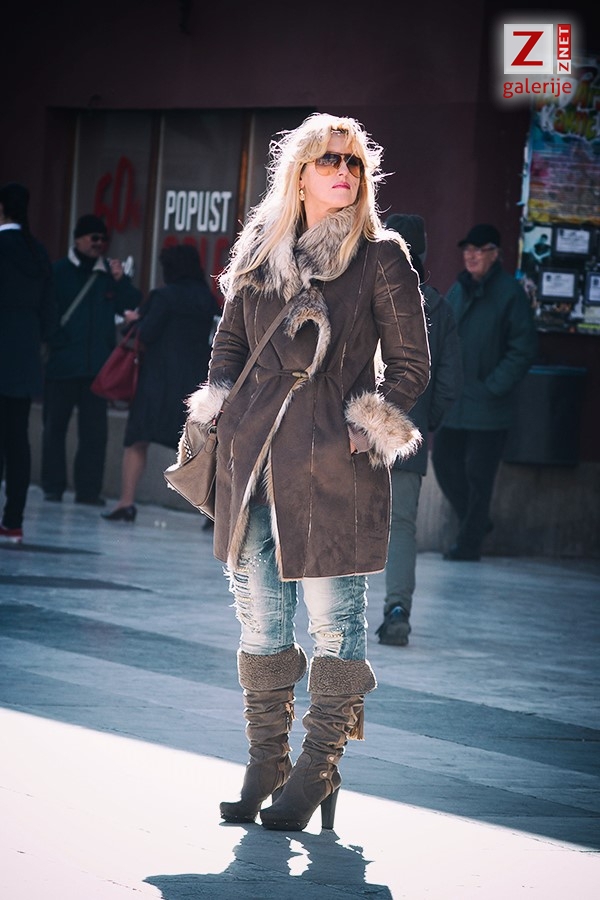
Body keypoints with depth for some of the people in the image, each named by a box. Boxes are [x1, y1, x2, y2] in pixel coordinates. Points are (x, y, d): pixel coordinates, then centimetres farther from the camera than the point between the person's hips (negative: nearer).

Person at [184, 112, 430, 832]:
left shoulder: (381, 258, 2)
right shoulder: (258, 257, 12)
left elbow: (411, 365, 5)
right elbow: (228, 347, 21)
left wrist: (368, 429, -4)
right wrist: (220, 418, 9)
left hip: (334, 462, -4)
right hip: (253, 458, 4)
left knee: (333, 620, -4)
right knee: (259, 617, 6)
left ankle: (316, 775, 3)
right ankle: (265, 766, 15)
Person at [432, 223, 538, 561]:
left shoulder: (510, 292, -9)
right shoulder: (458, 290, 11)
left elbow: (524, 347, -11)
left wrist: (495, 386, -15)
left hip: (487, 405, -7)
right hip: (453, 400, 7)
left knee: (478, 473, -2)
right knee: (444, 461, 10)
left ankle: (469, 543, 8)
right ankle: (476, 522, 29)